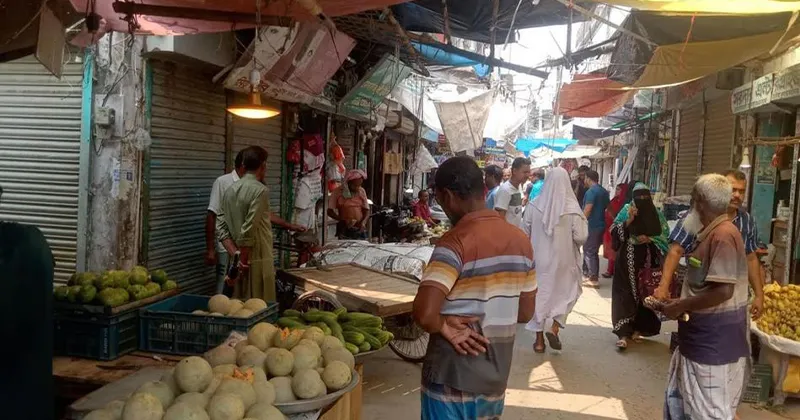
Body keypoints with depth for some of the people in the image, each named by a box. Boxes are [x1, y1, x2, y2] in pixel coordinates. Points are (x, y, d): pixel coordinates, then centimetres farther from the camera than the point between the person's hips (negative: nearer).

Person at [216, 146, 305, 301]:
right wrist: (243, 260, -14)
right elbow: (249, 229, -21)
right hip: (257, 262, -8)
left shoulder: (231, 190, 8)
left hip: (237, 261, 8)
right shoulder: (260, 190, -15)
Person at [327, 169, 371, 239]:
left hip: (360, 229, 3)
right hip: (344, 230, -3)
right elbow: (330, 211, -4)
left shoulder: (361, 191, 6)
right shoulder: (338, 192, -4)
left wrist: (363, 222, -10)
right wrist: (344, 221, -18)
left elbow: (366, 210, 10)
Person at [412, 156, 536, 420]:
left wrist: (446, 328, -13)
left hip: (453, 379, -6)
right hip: (496, 377, 6)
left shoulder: (456, 242, -20)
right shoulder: (520, 240, 1)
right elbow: (525, 313, 9)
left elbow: (424, 314, -31)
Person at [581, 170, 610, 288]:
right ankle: (594, 275, 21)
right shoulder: (604, 191, 13)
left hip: (591, 226, -9)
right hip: (601, 225, 9)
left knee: (589, 252, -2)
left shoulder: (591, 191, -15)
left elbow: (587, 210, -21)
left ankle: (593, 279, -2)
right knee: (594, 252, 16)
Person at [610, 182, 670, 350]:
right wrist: (628, 221, -19)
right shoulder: (626, 210, 1)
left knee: (644, 294, 7)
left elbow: (665, 233, 6)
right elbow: (613, 232, -6)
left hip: (648, 261, 2)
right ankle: (623, 333, -8)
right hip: (628, 260, -2)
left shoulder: (656, 213, 6)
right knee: (625, 294, -7)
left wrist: (650, 239, -10)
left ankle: (637, 329, 23)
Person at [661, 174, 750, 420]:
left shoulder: (723, 235, -20)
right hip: (701, 335, 10)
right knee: (680, 399, 19)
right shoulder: (711, 233, 10)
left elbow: (723, 291, -27)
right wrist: (680, 303, 8)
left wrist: (680, 306, -17)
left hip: (714, 340, -10)